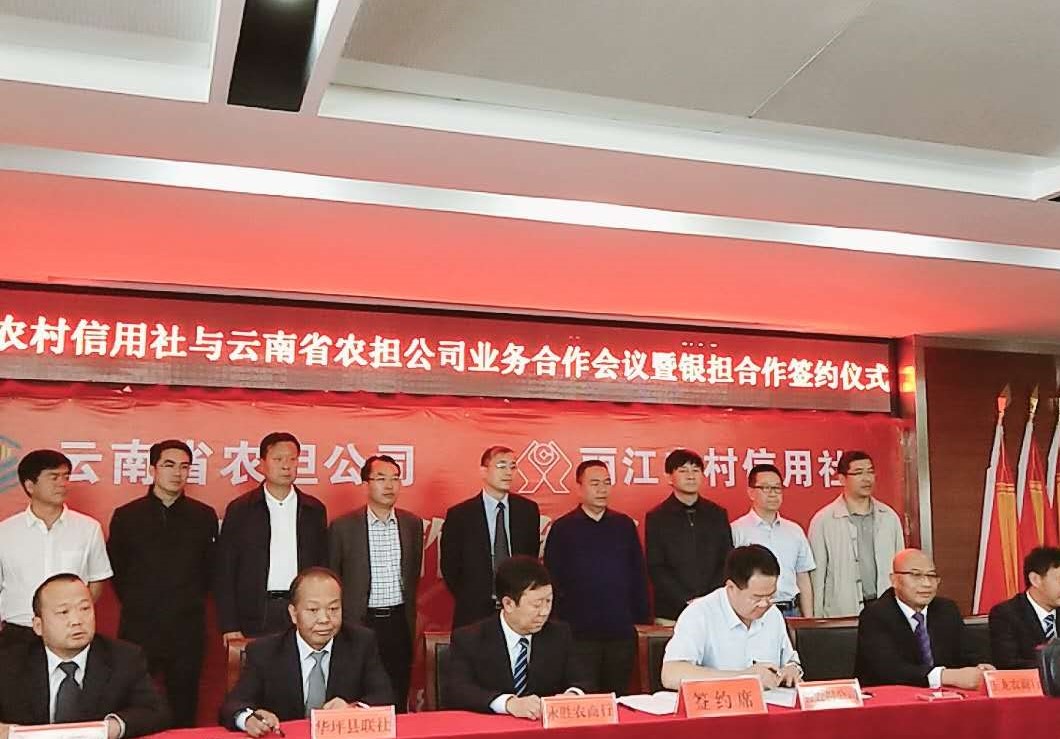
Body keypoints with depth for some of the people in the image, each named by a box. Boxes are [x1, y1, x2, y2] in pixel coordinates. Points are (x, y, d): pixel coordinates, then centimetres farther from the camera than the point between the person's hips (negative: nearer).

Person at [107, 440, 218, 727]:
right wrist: (135, 604, 10)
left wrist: (190, 603, 11)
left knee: (184, 711, 8)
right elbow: (116, 569, 10)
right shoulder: (126, 516, 0)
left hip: (187, 629, 1)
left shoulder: (204, 516, 2)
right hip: (139, 628, -1)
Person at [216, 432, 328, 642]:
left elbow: (323, 568, 11)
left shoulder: (315, 510, 9)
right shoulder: (239, 510, 3)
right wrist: (229, 626, -5)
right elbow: (225, 572, 2)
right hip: (255, 617, -1)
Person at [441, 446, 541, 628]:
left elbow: (532, 557, 12)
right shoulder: (459, 515, -4)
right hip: (475, 612, -2)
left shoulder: (528, 509, 4)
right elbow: (449, 566, 2)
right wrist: (468, 601, 4)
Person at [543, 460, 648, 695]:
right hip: (579, 633, -3)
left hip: (621, 631, 3)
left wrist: (641, 618, 5)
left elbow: (638, 575, 11)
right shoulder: (562, 528, 0)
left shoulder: (625, 525, 8)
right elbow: (552, 580, 1)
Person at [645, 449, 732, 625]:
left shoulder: (718, 514, 10)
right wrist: (687, 601, -12)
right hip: (670, 614, -2)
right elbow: (655, 569, -2)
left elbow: (728, 562, 7)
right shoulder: (656, 517, 2)